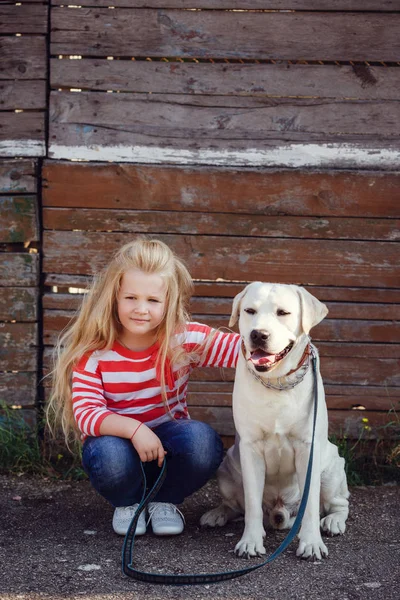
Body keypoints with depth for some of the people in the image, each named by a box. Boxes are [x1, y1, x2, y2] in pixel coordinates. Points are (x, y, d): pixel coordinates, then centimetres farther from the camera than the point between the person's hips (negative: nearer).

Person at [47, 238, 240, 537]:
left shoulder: (184, 339, -13)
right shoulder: (93, 352, -15)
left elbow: (242, 348, -22)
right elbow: (85, 412, -21)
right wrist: (133, 429, -38)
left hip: (167, 438, 2)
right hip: (117, 438, -1)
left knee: (203, 440, -31)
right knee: (110, 456, -37)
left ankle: (165, 501, 1)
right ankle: (127, 503, 1)